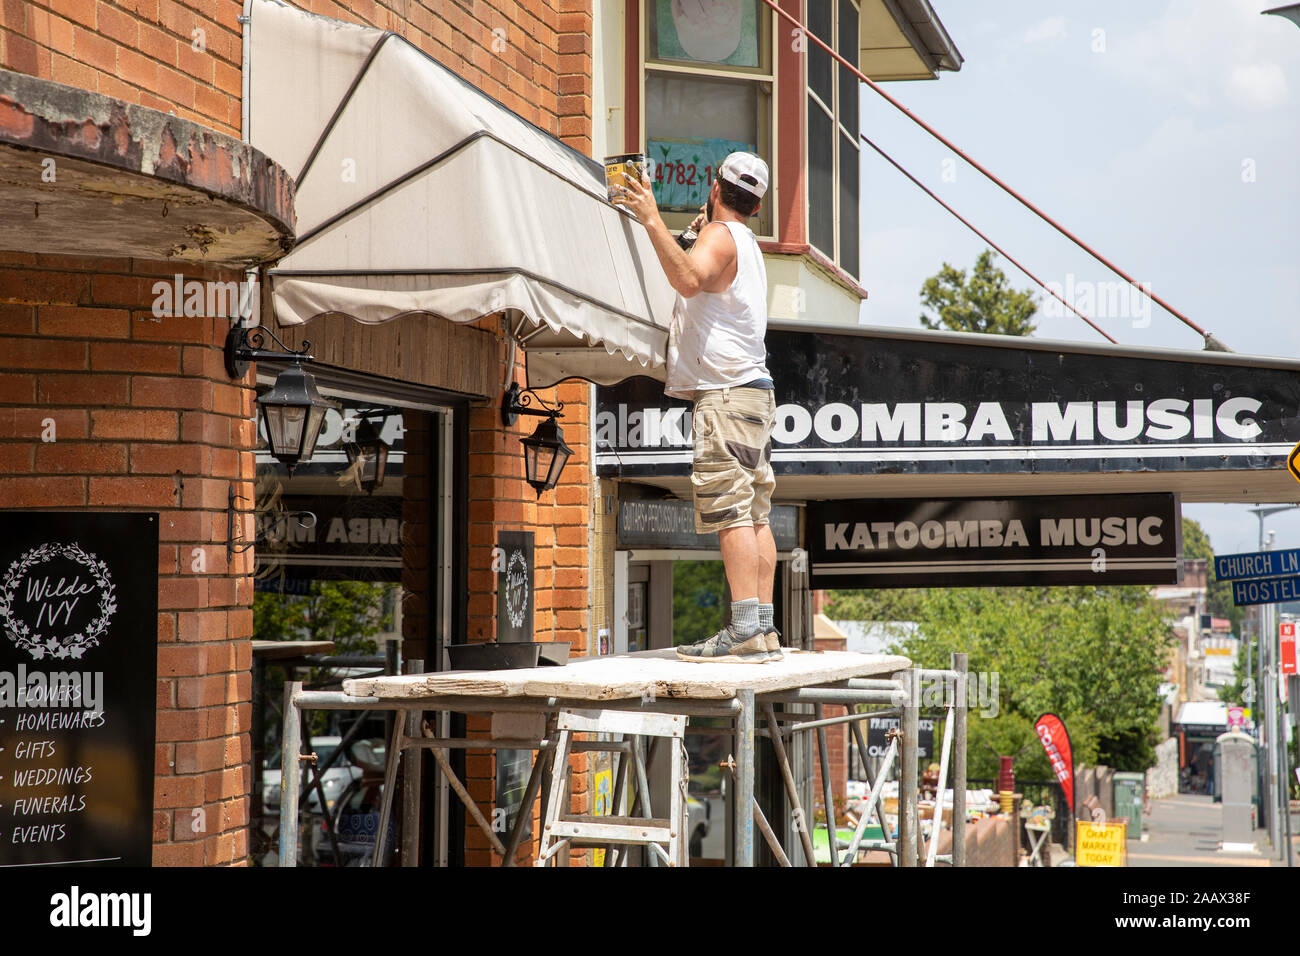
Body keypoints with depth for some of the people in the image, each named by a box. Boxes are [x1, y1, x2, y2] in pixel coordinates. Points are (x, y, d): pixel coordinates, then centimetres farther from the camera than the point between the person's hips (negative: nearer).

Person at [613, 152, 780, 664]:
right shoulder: (746, 244, 25)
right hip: (753, 390, 10)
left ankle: (746, 632, -22)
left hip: (724, 392, -10)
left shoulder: (719, 236, -6)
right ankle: (763, 629, 3)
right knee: (754, 515, 5)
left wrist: (652, 220, -28)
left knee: (731, 511, -15)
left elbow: (689, 279, -28)